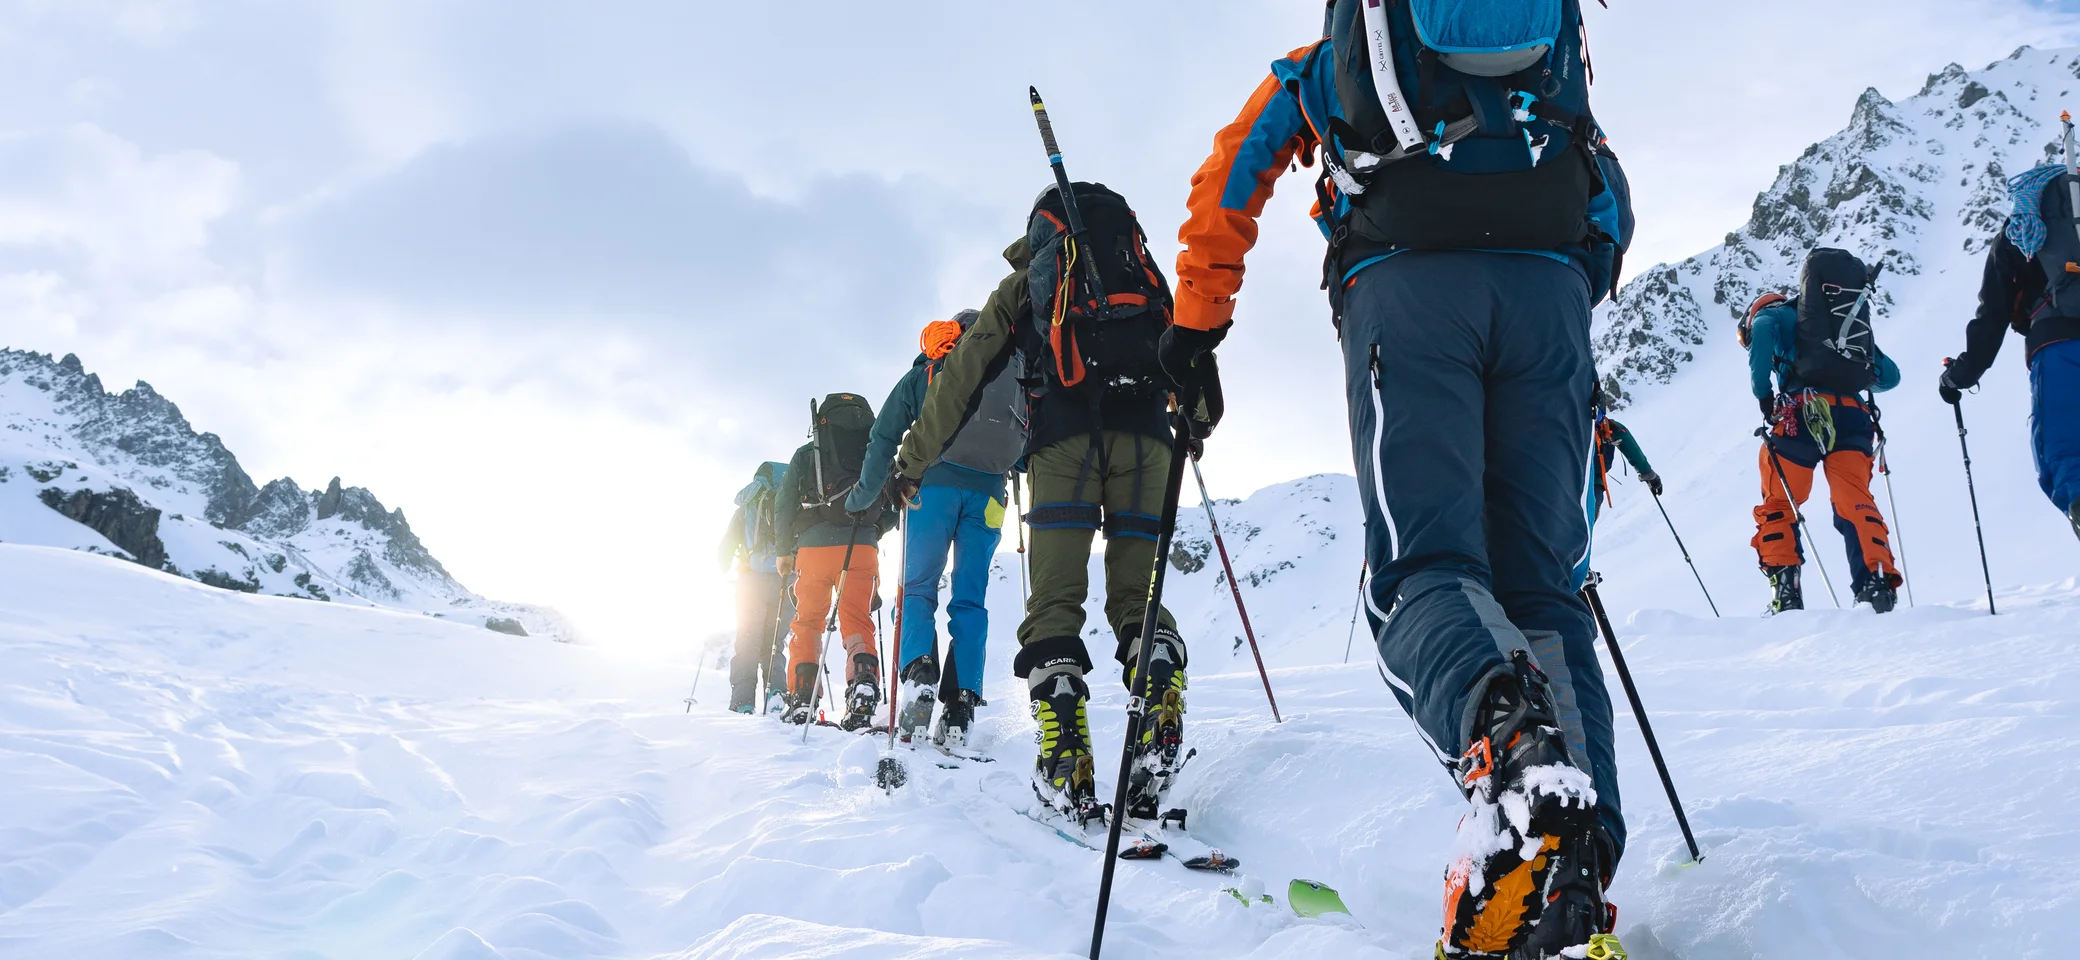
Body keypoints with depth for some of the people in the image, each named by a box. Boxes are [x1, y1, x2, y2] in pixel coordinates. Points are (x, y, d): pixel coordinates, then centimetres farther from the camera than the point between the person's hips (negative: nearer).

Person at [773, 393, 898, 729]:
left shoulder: (806, 455, 11)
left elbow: (784, 506, 10)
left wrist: (785, 551, 20)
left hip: (814, 545, 0)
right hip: (862, 548, 0)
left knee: (807, 621, 11)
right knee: (857, 621, 5)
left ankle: (802, 699, 3)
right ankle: (863, 684, -20)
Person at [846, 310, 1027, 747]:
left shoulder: (925, 371, 17)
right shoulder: (1016, 372, 20)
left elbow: (884, 437, 12)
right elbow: (1032, 439, 16)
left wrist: (863, 495, 20)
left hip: (934, 484, -1)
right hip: (988, 493, 1)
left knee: (917, 587, 3)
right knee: (970, 600, 3)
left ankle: (918, 669, -24)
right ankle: (962, 701, -10)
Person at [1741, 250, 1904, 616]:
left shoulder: (1785, 314, 16)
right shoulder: (1859, 325, 30)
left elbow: (1763, 326, -8)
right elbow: (1890, 376, 27)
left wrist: (1763, 393, -2)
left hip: (1802, 415, -3)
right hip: (1855, 417, 3)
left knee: (1778, 505, 7)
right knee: (1856, 504, 7)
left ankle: (1786, 591, -5)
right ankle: (1877, 583, -10)